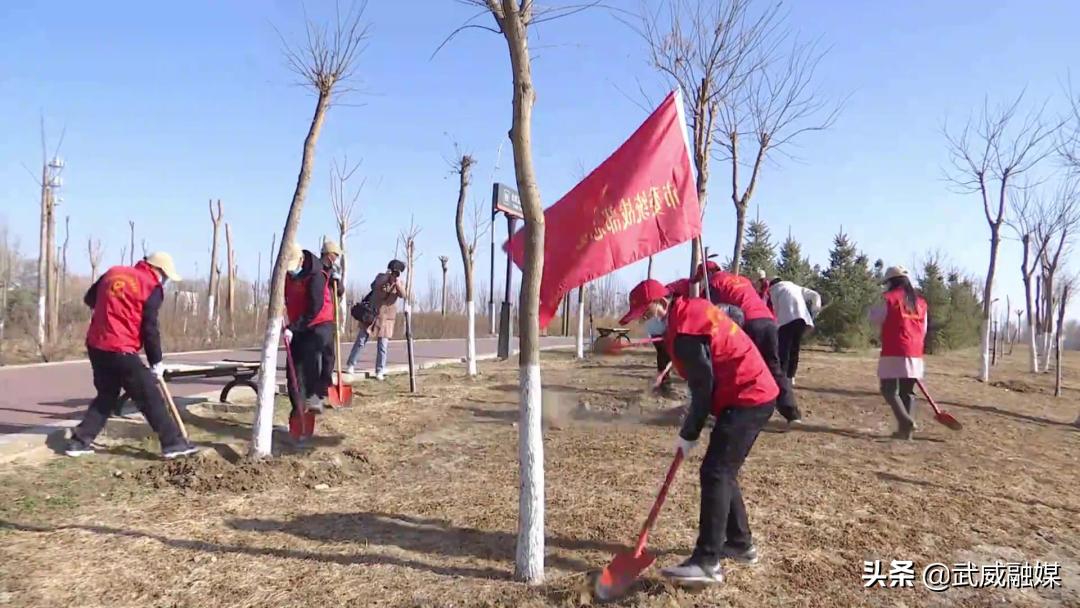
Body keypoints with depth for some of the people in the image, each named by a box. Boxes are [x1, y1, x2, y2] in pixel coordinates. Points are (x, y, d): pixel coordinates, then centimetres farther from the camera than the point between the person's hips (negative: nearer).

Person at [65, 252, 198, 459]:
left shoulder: (112, 272, 13)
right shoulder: (152, 287, -6)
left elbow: (89, 298, 24)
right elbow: (150, 329, -7)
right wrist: (156, 363, 0)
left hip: (95, 345, 7)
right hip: (121, 351, -7)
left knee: (106, 396, 22)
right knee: (150, 397, -1)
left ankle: (79, 441, 21)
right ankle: (173, 443, 1)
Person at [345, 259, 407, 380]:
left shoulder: (400, 283, -2)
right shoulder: (380, 277, -4)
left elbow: (402, 295, -21)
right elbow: (376, 285, -25)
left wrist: (397, 283, -38)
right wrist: (387, 276, -40)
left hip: (387, 318, 1)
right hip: (371, 315, 0)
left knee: (382, 346, 0)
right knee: (360, 341, 2)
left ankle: (379, 371, 9)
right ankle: (351, 365, 13)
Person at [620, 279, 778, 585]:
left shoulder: (684, 330, -20)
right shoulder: (692, 307, 10)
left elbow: (703, 388, -17)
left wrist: (689, 434, -7)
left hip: (746, 399, -11)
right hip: (756, 393, 11)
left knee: (714, 473, -12)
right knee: (723, 471, 16)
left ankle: (707, 562, -10)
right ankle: (740, 543, 28)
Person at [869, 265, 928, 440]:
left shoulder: (889, 298, -5)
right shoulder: (920, 302, 14)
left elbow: (874, 318, 4)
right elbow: (923, 330, 16)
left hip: (894, 353, -6)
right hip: (915, 355, 6)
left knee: (889, 390, -1)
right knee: (907, 391, 12)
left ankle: (905, 421, -20)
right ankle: (906, 430, 8)